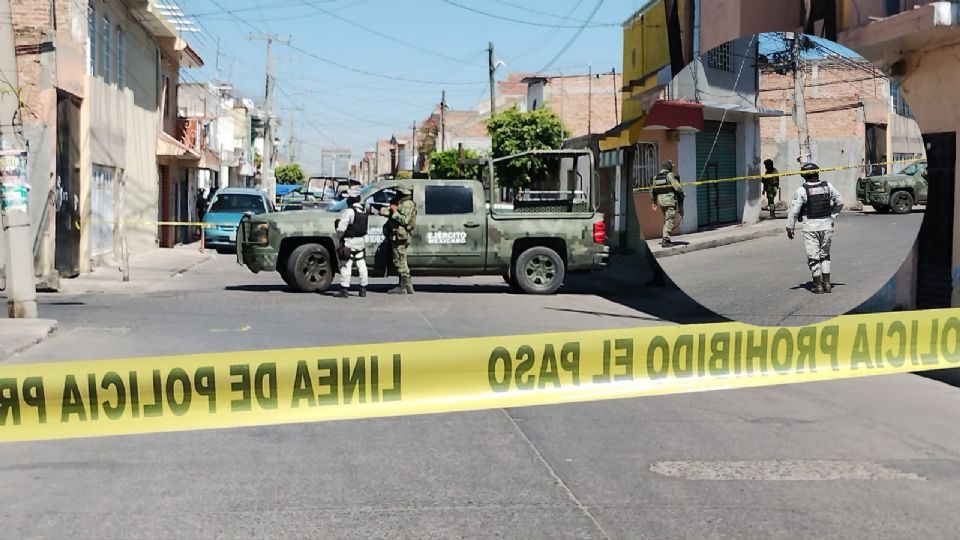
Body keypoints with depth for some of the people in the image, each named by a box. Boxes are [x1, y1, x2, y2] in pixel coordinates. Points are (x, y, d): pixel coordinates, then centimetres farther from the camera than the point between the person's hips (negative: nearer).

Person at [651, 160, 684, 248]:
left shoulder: (656, 177, 9)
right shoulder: (669, 175, -13)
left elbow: (654, 190, 16)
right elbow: (677, 187, -16)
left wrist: (654, 202, 26)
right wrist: (682, 195, 1)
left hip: (661, 201, 7)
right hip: (670, 201, -7)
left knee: (667, 220, 20)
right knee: (670, 221, -5)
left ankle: (666, 238, 22)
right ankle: (665, 241, -11)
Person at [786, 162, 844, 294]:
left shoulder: (802, 191, -10)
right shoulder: (828, 186, 2)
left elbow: (794, 210, -10)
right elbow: (840, 202, 10)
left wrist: (790, 227, -2)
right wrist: (833, 215, 19)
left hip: (811, 226, -4)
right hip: (826, 225, 4)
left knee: (813, 256, 5)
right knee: (825, 255, 17)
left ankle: (818, 285, 5)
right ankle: (826, 283, 15)